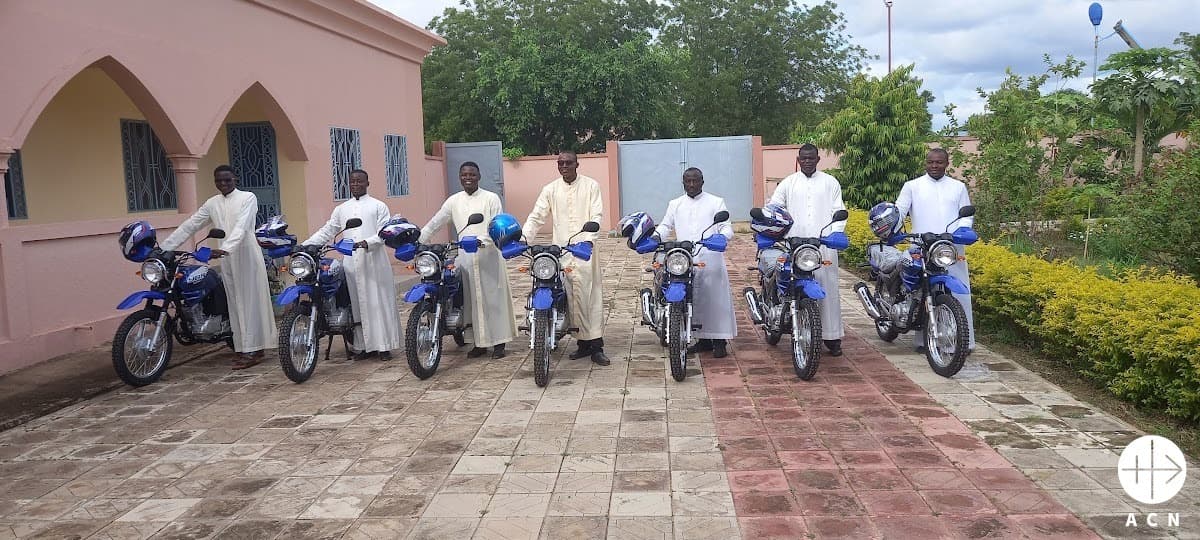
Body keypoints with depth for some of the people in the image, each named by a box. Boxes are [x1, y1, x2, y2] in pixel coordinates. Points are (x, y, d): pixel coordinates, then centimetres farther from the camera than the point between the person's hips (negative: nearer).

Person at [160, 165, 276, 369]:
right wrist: (163, 247, 6)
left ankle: (254, 351, -4)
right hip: (227, 259, 6)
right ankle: (245, 349, 12)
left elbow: (241, 227, -17)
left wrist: (225, 248, -31)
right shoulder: (212, 203, 14)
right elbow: (189, 226, 13)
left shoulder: (248, 198, -3)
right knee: (236, 305, 7)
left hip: (247, 256, -6)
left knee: (251, 302, -4)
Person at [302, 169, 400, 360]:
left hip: (373, 260, -4)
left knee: (379, 303, -3)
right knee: (358, 305, 3)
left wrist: (367, 243, -21)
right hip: (351, 263, 4)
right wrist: (304, 245, 5)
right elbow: (326, 232, 16)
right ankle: (366, 345, 9)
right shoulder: (341, 209, 18)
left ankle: (384, 346, 1)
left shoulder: (378, 206, 6)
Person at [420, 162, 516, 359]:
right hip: (465, 257, 3)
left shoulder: (491, 198, 1)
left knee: (494, 298, 0)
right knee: (471, 301, 6)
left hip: (488, 255, -3)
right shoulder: (454, 200, 11)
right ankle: (480, 342, 16)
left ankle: (498, 342, 9)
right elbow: (434, 224, 13)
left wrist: (482, 240, -25)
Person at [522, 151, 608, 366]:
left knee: (592, 296, -4)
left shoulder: (591, 186, 4)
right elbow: (536, 217, 5)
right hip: (561, 251, 2)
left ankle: (596, 346, -3)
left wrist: (588, 238, -21)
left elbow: (596, 215, -4)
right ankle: (583, 342, 12)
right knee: (573, 299, 3)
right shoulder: (550, 189, 9)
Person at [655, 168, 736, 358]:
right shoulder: (675, 204, 19)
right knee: (693, 300, 2)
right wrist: (655, 237, -4)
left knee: (715, 297, -4)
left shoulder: (716, 202, 11)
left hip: (710, 258, -2)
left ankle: (719, 341, 2)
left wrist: (722, 236, -17)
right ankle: (704, 339, 12)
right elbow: (665, 225, 16)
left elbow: (726, 227, 5)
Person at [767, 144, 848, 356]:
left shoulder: (830, 182, 13)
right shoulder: (788, 183, 14)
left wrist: (835, 234, -6)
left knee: (828, 290, -2)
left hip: (824, 245, 0)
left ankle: (832, 338, 3)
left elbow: (839, 211, 9)